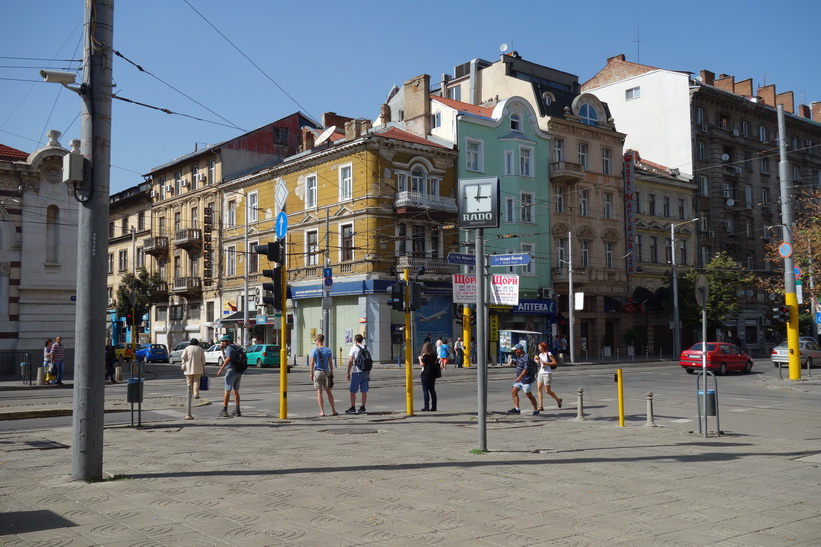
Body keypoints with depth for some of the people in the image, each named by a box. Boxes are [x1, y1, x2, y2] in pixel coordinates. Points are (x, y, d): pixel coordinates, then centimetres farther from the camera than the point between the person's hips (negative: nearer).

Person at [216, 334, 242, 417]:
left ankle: (224, 411, -2)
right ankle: (237, 411, 14)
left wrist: (221, 369, -27)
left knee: (227, 391, -3)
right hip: (238, 372, 9)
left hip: (231, 371, -9)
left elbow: (228, 359, -25)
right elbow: (225, 359, 29)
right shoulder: (235, 348, 20)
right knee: (236, 391, 14)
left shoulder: (229, 348, -8)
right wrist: (222, 349, 23)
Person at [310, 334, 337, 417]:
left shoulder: (315, 350, -4)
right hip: (326, 372, 3)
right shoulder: (328, 350, 3)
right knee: (329, 391, 11)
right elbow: (330, 362, 1)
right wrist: (332, 373, 8)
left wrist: (311, 373, -2)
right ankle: (333, 411, 10)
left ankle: (322, 411, -1)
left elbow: (312, 363, -7)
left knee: (319, 392, 1)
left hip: (317, 372, -2)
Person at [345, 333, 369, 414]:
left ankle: (353, 408, 2)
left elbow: (350, 361, -10)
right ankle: (363, 408, 11)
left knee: (353, 391, 3)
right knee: (364, 391, 8)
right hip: (366, 372, 5)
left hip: (357, 372, -5)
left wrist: (348, 373, -5)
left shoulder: (354, 348, -6)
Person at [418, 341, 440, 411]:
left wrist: (420, 359, 1)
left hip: (426, 375, -7)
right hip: (433, 375, 7)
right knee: (432, 390, 10)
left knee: (425, 390, -2)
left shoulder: (425, 355, -14)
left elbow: (422, 364, -13)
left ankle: (426, 407, -4)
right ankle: (433, 407, 10)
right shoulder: (434, 355, 6)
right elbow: (436, 363, 11)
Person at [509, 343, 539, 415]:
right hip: (520, 379, 9)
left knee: (529, 395, -1)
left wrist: (520, 377, -31)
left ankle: (536, 410, 12)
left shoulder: (526, 358, -20)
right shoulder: (518, 356, 10)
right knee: (514, 392, 0)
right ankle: (517, 409, 2)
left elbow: (526, 369, -26)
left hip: (526, 380, -9)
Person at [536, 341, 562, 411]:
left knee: (548, 391, -3)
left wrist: (545, 363, -17)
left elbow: (555, 363, -12)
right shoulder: (540, 355, 12)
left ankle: (558, 400, 22)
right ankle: (541, 406, -2)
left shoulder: (549, 354, -9)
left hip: (547, 373, -7)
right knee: (539, 389, -3)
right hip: (541, 373, 7)